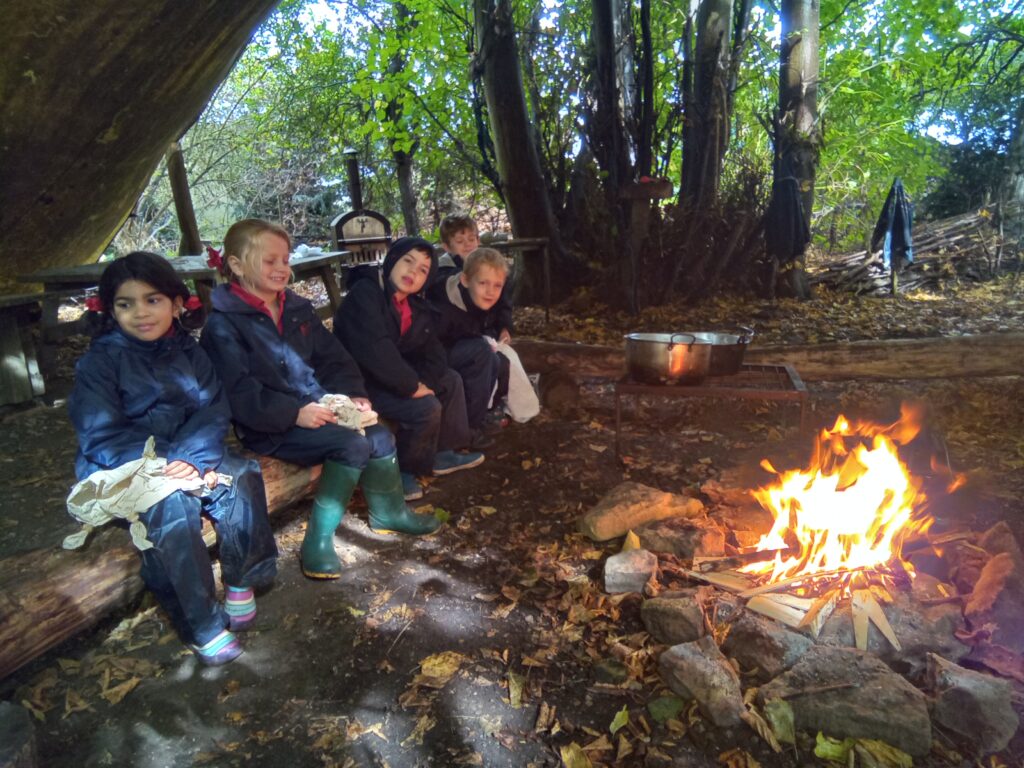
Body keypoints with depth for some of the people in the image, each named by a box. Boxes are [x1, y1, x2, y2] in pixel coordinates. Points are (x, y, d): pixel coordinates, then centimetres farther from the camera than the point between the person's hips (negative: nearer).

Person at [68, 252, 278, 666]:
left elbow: (213, 409, -4)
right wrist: (161, 464, -26)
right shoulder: (100, 360, -6)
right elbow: (100, 436, -13)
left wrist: (191, 458, -23)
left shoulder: (187, 351, 5)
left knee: (241, 477, -22)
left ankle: (241, 581, -6)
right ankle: (201, 624, -20)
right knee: (173, 506, -31)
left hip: (187, 455, 4)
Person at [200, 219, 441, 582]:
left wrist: (354, 395, -6)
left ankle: (388, 511, 12)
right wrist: (294, 413, -27)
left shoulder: (298, 308, 13)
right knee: (353, 444, -25)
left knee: (379, 435, -13)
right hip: (271, 428, -6)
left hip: (319, 409, 7)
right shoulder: (223, 324, -8)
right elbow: (240, 395, -18)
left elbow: (334, 359, 11)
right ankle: (318, 540, -14)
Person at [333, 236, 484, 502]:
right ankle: (399, 469, -1)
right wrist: (412, 385, -26)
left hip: (390, 378, 10)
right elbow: (375, 350, -33)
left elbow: (433, 353, 5)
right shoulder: (365, 293, -21)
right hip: (359, 381, -10)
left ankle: (442, 452, 17)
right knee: (426, 408, -23)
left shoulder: (416, 308, 5)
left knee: (450, 380, 12)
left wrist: (422, 382, -15)